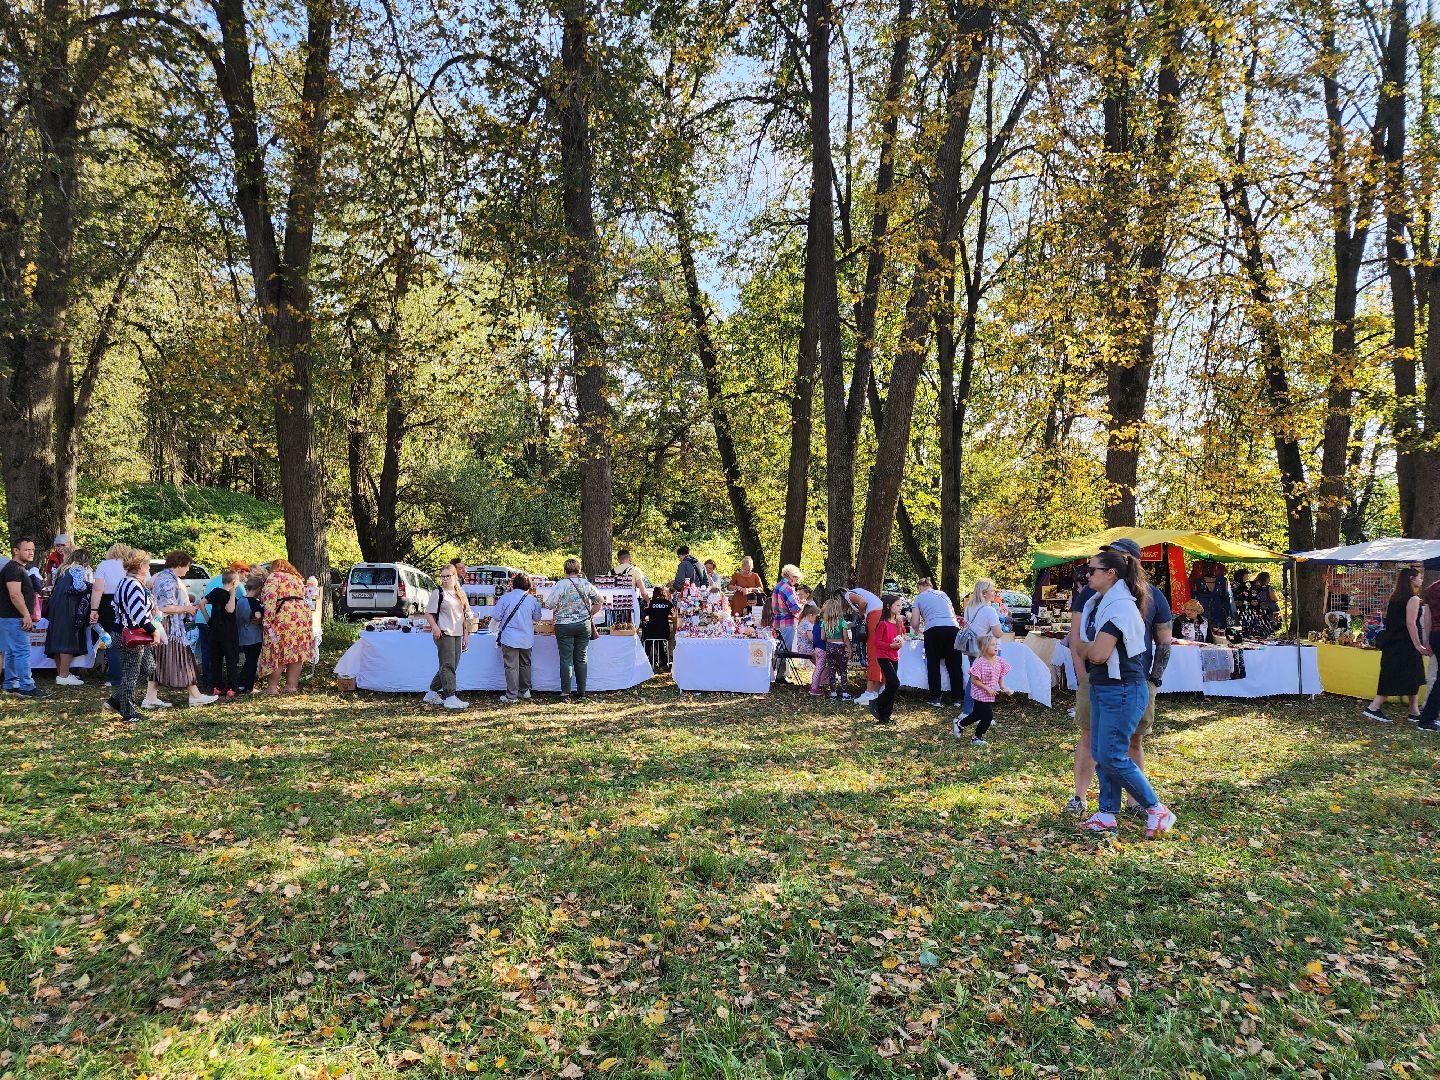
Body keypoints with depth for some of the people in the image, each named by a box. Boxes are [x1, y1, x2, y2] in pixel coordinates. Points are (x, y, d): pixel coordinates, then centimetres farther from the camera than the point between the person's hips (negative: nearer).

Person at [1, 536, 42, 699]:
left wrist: (28, 616, 22)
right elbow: (15, 595, -24)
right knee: (22, 652, -10)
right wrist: (26, 615, -22)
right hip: (14, 618, -11)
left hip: (13, 618, 11)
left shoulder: (21, 568, 18)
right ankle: (26, 687, -10)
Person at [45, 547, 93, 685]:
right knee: (68, 640, -8)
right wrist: (89, 586, -1)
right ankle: (63, 676, -9)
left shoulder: (63, 569, 21)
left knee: (58, 639, 12)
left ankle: (61, 672, 19)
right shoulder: (79, 569, -4)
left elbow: (54, 589, 23)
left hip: (56, 606, 9)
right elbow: (79, 586, -18)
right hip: (69, 609, -9)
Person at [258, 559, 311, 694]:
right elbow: (301, 597, 17)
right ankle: (291, 685, 15)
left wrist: (267, 621, -15)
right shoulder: (298, 578, 26)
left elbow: (270, 599, -10)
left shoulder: (274, 577, 4)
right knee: (297, 652, 10)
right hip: (303, 615, 6)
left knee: (277, 652, 2)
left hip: (283, 617, -6)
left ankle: (272, 686, 8)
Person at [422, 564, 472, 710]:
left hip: (457, 634, 7)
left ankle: (432, 693, 21)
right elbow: (428, 613, -5)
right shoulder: (438, 593, -3)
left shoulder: (460, 594, 15)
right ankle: (450, 697, -9)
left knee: (452, 665, 9)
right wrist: (435, 627, -21)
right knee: (448, 665, -9)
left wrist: (466, 635, 13)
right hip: (444, 634, -7)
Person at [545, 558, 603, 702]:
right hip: (584, 625, 3)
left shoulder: (561, 584, -8)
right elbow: (600, 601, 11)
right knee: (581, 659, 8)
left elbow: (548, 604, -7)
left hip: (564, 625, -3)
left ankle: (565, 693, 1)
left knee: (566, 659, 0)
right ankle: (581, 693, 12)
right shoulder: (586, 584, 3)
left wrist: (558, 609, 13)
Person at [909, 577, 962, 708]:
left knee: (933, 665, 6)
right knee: (954, 664, 10)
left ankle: (936, 698, 5)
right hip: (953, 628, 4)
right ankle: (958, 697, 13)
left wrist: (918, 631, 30)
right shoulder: (943, 594, 25)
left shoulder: (919, 598, 14)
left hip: (934, 630, -4)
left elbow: (915, 624, 9)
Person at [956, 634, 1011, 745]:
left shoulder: (1000, 661, -2)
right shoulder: (979, 663, -22)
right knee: (988, 716, -6)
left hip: (991, 695, 8)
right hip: (981, 695, -8)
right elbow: (974, 680, -19)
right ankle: (976, 737, 11)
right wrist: (987, 688, -23)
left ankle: (960, 725, 41)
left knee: (977, 714, 20)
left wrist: (1003, 688, -6)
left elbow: (1001, 677, 10)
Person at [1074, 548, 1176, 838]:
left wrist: (1085, 646, -4)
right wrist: (1089, 648, -7)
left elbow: (1098, 653, -23)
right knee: (1099, 753, 11)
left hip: (1123, 691, -10)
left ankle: (1157, 810, 7)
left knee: (1112, 756, -7)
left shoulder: (1120, 607, -19)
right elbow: (1079, 644, 13)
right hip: (1101, 688, 10)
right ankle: (1107, 815, 20)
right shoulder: (1096, 603, 10)